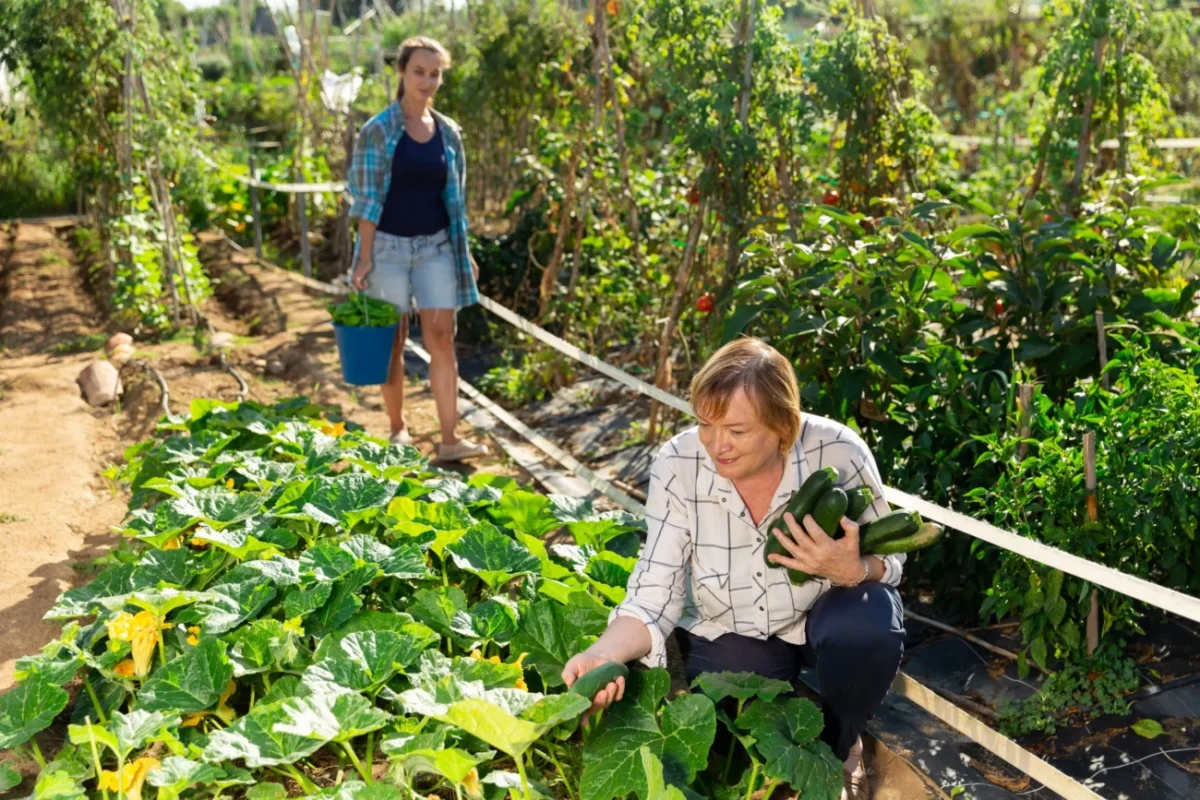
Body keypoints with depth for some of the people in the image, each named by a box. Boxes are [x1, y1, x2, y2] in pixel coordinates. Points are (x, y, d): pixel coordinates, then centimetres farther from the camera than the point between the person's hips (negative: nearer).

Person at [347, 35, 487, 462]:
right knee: (393, 341, 6)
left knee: (441, 338, -4)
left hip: (436, 247, 3)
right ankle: (398, 428, 21)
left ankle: (450, 439, -3)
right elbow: (366, 198, -8)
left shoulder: (448, 132, 6)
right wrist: (364, 258, -12)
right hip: (389, 245, -3)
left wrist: (465, 252, 11)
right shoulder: (378, 130, -6)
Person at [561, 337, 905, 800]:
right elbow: (654, 595, -21)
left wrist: (849, 570, -38)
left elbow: (886, 564, -14)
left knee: (870, 623, -33)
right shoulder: (677, 467, -24)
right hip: (730, 636, 1)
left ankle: (834, 749, 0)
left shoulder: (839, 453, -26)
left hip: (824, 614, 0)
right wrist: (603, 654, -41)